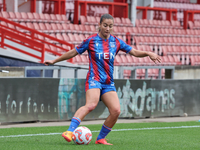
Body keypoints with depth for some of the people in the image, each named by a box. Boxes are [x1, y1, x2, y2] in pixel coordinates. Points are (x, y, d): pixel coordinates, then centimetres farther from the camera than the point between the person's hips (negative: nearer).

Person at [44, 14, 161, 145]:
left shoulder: (116, 42, 10)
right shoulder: (91, 40, 0)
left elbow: (134, 52, 10)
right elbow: (73, 52, 10)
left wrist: (148, 53, -8)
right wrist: (54, 61, 14)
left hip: (109, 83, 5)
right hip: (94, 79, -5)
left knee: (116, 111, -10)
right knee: (91, 105, -30)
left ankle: (101, 138, 6)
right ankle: (70, 132, -38)